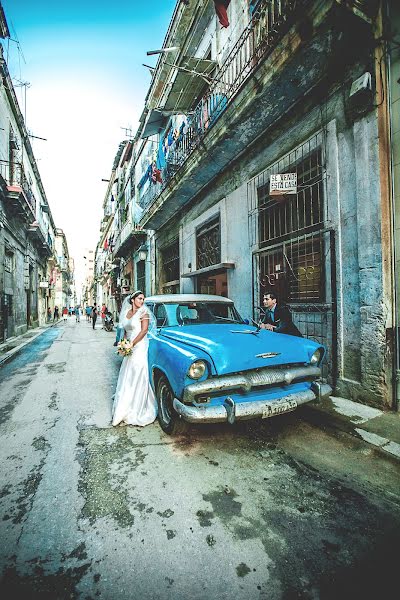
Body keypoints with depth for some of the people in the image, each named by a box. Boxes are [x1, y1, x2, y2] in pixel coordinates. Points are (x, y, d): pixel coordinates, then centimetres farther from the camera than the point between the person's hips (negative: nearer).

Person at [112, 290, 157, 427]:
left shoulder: (143, 312, -5)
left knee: (137, 376, -2)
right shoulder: (126, 312, 12)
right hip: (129, 348, 6)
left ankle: (136, 410, 9)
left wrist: (132, 344, -16)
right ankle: (125, 407, 26)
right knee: (127, 376, 11)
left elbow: (144, 330, -13)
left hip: (139, 346, -6)